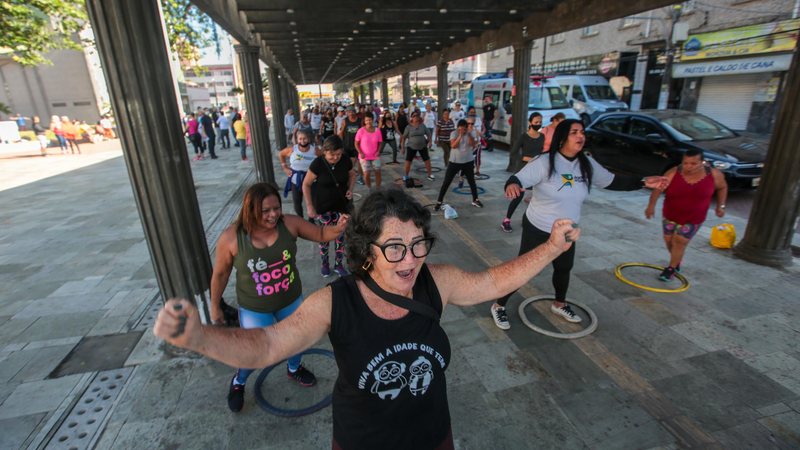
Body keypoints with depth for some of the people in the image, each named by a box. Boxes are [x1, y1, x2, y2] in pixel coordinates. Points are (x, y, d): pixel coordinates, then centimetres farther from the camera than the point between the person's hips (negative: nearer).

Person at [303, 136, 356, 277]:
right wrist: (309, 206, -12)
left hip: (341, 205, 3)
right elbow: (306, 185, -11)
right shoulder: (317, 163, -21)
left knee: (340, 236, 8)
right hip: (322, 207, -2)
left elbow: (352, 175, 9)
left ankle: (338, 264, 26)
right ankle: (325, 263, 30)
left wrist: (350, 188, -9)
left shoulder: (346, 161, -12)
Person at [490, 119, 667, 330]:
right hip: (538, 230, -6)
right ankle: (499, 306, 20)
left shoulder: (587, 164, -2)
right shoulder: (544, 162, -21)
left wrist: (643, 182, 1)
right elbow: (518, 179, -30)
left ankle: (559, 305, 50)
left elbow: (612, 181, 9)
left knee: (564, 269, 24)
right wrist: (511, 185, -54)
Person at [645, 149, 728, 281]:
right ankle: (677, 262, 36)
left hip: (693, 218, -1)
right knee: (669, 240, 11)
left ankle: (671, 268, 14)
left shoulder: (714, 175, -12)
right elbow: (658, 188, -23)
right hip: (670, 215, 1)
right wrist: (651, 205, -34)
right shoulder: (673, 173, -18)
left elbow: (722, 187, 6)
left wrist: (720, 206, 5)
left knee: (680, 242, -2)